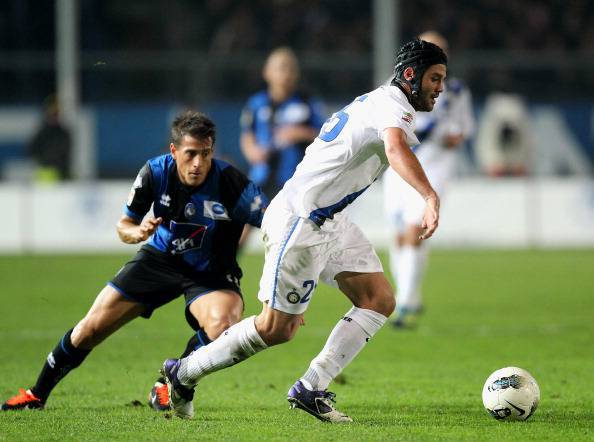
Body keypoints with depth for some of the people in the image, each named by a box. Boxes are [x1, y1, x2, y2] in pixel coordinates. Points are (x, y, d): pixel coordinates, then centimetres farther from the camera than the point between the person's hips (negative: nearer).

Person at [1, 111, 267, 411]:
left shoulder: (229, 181, -28)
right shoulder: (155, 172, -17)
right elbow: (124, 225, -2)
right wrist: (136, 232, -27)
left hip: (211, 274, -3)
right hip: (161, 259, 3)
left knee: (220, 326, -35)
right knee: (92, 328, 0)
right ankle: (36, 395, 23)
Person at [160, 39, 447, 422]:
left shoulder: (375, 102, 17)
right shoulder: (392, 105, -16)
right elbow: (396, 148, -38)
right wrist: (431, 197, -53)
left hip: (329, 221, 10)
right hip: (301, 221, -10)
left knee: (380, 300, -1)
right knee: (277, 329, -5)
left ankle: (311, 390, -1)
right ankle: (184, 374, 13)